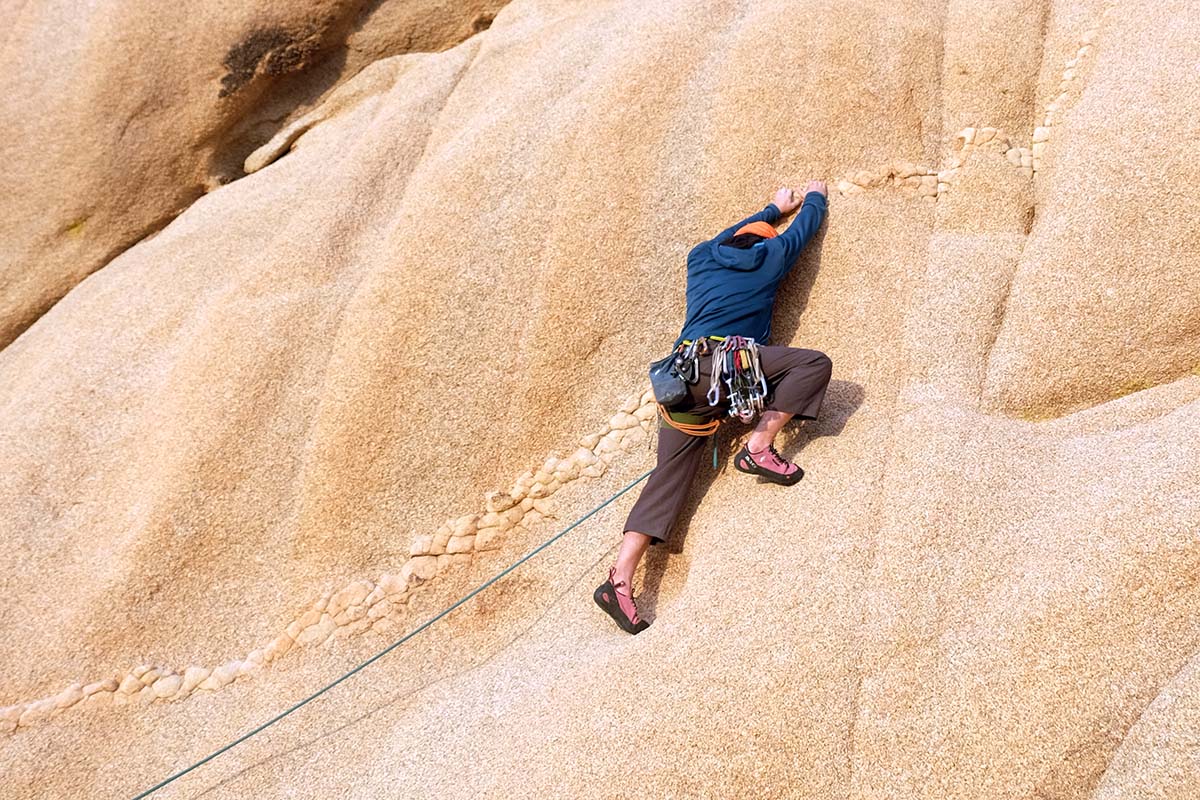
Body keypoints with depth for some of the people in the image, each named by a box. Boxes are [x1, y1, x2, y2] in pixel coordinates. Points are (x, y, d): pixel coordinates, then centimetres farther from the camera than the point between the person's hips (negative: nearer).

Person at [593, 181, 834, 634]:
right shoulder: (770, 256, 19)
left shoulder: (702, 257, 29)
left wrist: (774, 207, 64)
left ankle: (620, 580, -11)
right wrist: (815, 196, 59)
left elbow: (734, 235, 51)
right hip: (727, 360, -5)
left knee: (668, 479, 1)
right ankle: (759, 448, -14)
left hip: (681, 374, 5)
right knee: (814, 364, 1)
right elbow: (805, 226, 38)